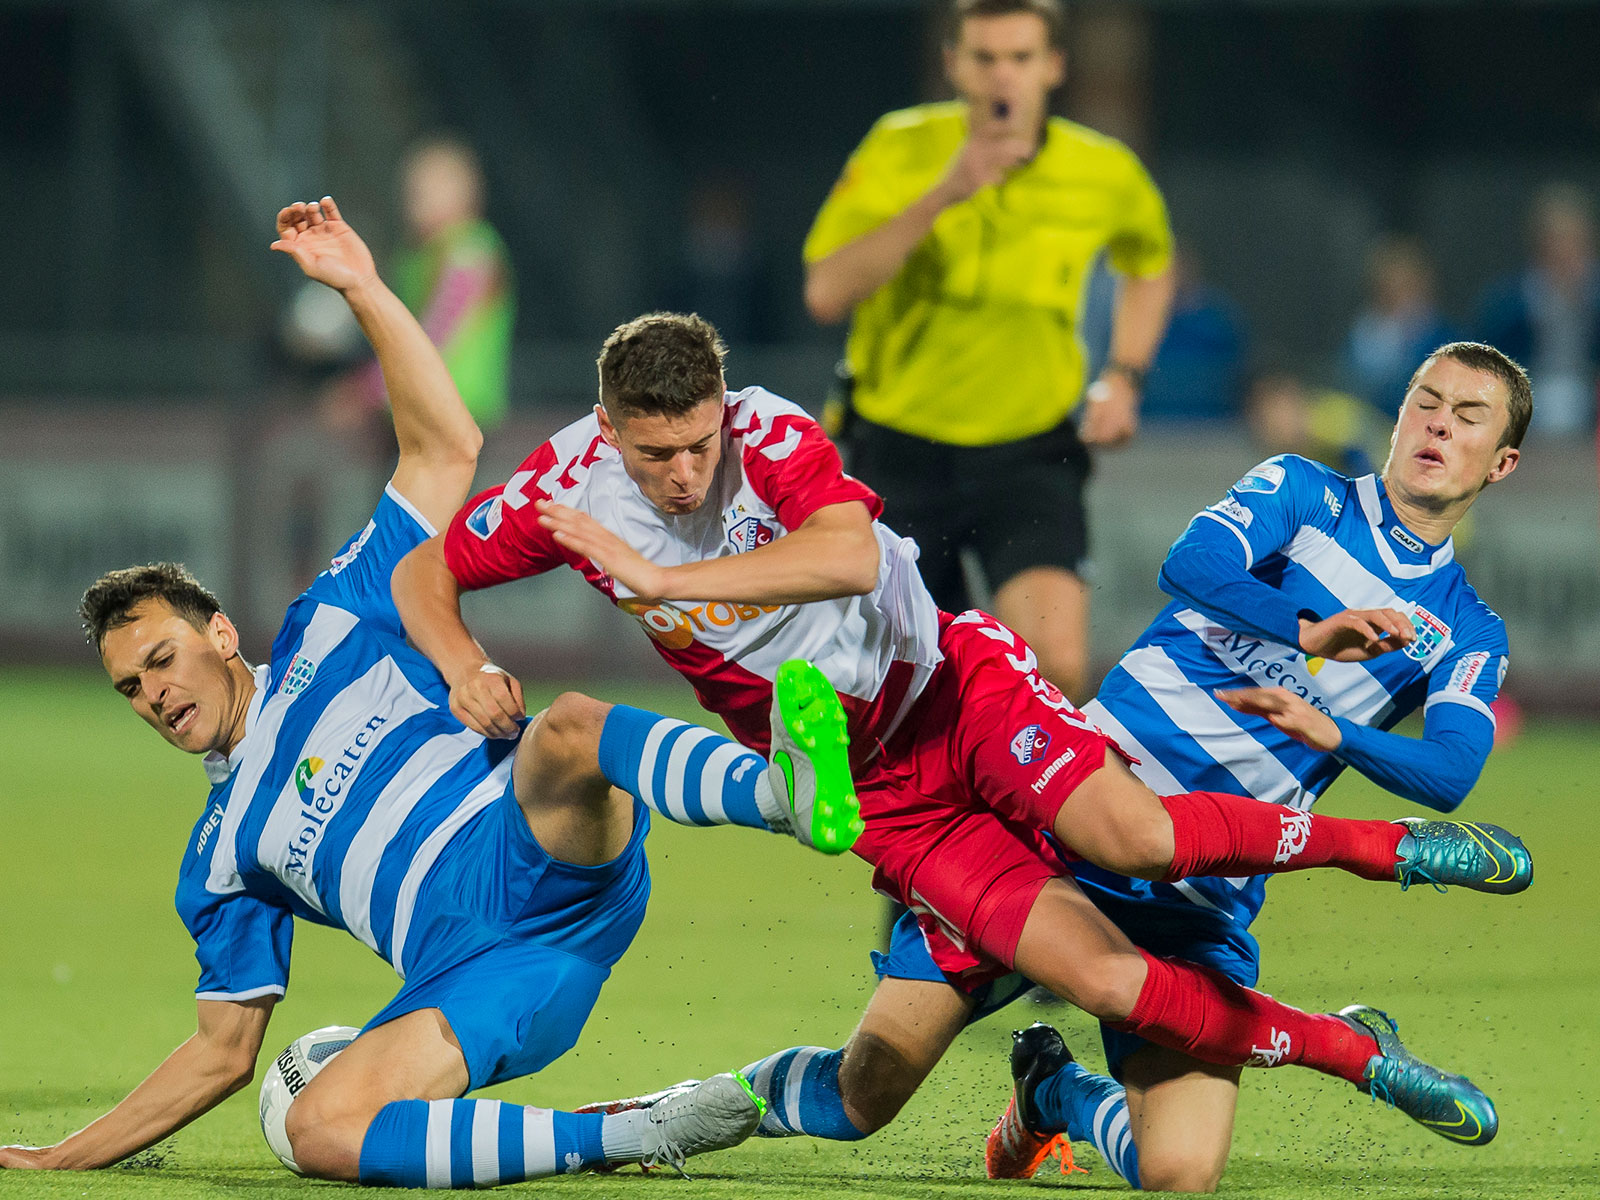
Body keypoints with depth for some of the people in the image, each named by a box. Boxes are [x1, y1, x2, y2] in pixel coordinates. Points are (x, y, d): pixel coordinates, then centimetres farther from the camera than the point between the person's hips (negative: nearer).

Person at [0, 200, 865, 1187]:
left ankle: (787, 791, -65)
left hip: (542, 858, -3)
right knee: (319, 1131, -28)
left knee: (565, 730, -36)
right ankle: (641, 1139, -29)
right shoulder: (222, 862, 26)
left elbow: (447, 448, 15)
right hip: (469, 977, 3)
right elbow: (224, 1050, 28)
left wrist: (363, 291, 7)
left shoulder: (329, 630, 19)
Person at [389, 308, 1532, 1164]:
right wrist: (465, 669, -19)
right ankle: (1350, 1051, 2)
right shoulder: (571, 484, -9)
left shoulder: (770, 432, -19)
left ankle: (1384, 844, -9)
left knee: (1130, 836, -32)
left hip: (954, 681, -2)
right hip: (876, 799, 2)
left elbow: (851, 556, -37)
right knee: (1107, 978, -16)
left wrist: (658, 578, -40)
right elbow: (424, 572, 2)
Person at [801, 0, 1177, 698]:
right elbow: (826, 294, -23)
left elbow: (1150, 264, 18)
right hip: (901, 450, 0)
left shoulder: (1107, 174, -6)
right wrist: (939, 197, -30)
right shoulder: (901, 150, -11)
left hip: (1029, 455, 0)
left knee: (1059, 666, -23)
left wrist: (1123, 377, 5)